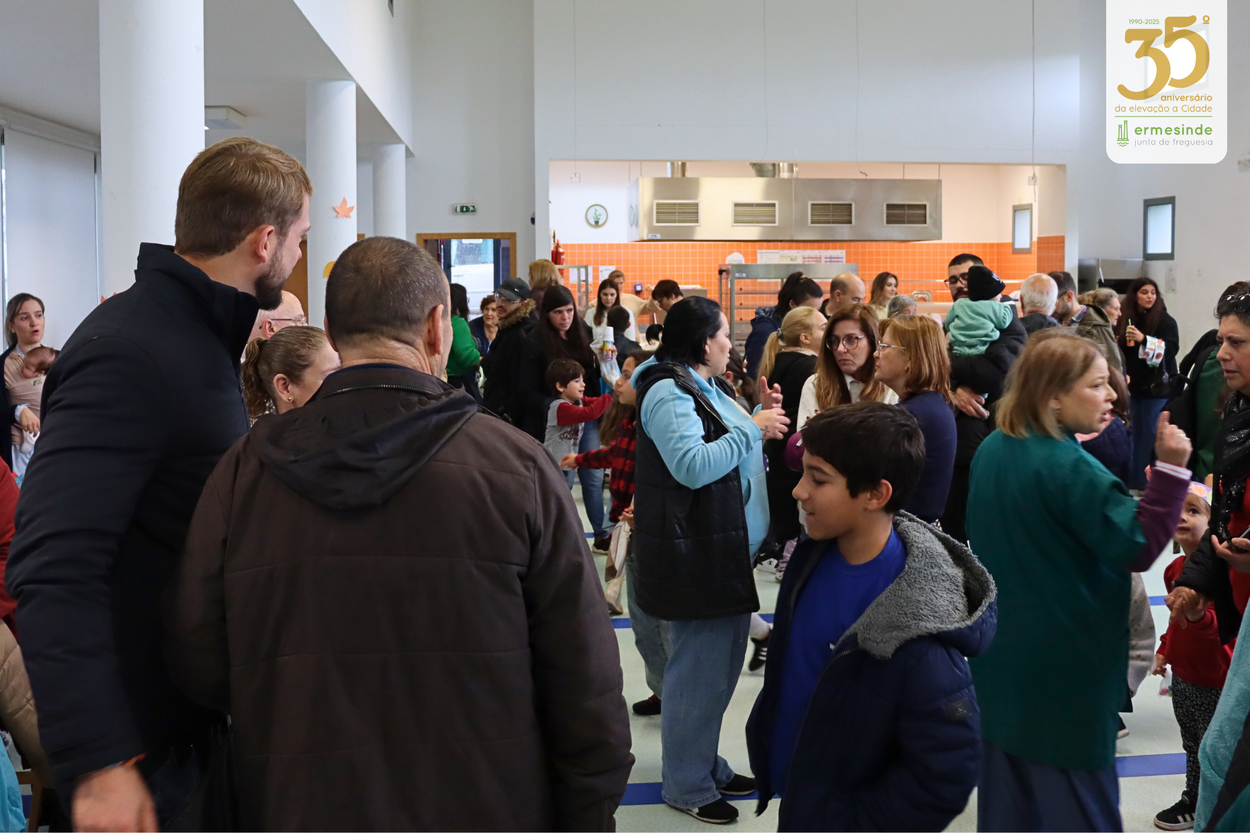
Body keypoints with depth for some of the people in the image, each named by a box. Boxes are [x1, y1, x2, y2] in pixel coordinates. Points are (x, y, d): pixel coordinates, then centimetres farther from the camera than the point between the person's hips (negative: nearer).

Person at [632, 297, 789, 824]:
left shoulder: (707, 387, 15)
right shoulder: (668, 392, -16)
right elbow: (692, 466, -26)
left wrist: (761, 417, 4)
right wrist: (752, 429, -19)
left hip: (725, 549, 10)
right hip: (694, 556, -10)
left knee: (718, 664, 19)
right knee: (699, 670, -2)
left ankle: (707, 765, 33)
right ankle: (687, 785, 12)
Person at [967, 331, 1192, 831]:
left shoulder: (992, 451, 3)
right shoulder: (1072, 467, -23)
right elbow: (1138, 549, -22)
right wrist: (1172, 469, -26)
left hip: (1002, 658, 8)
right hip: (1065, 665, -8)